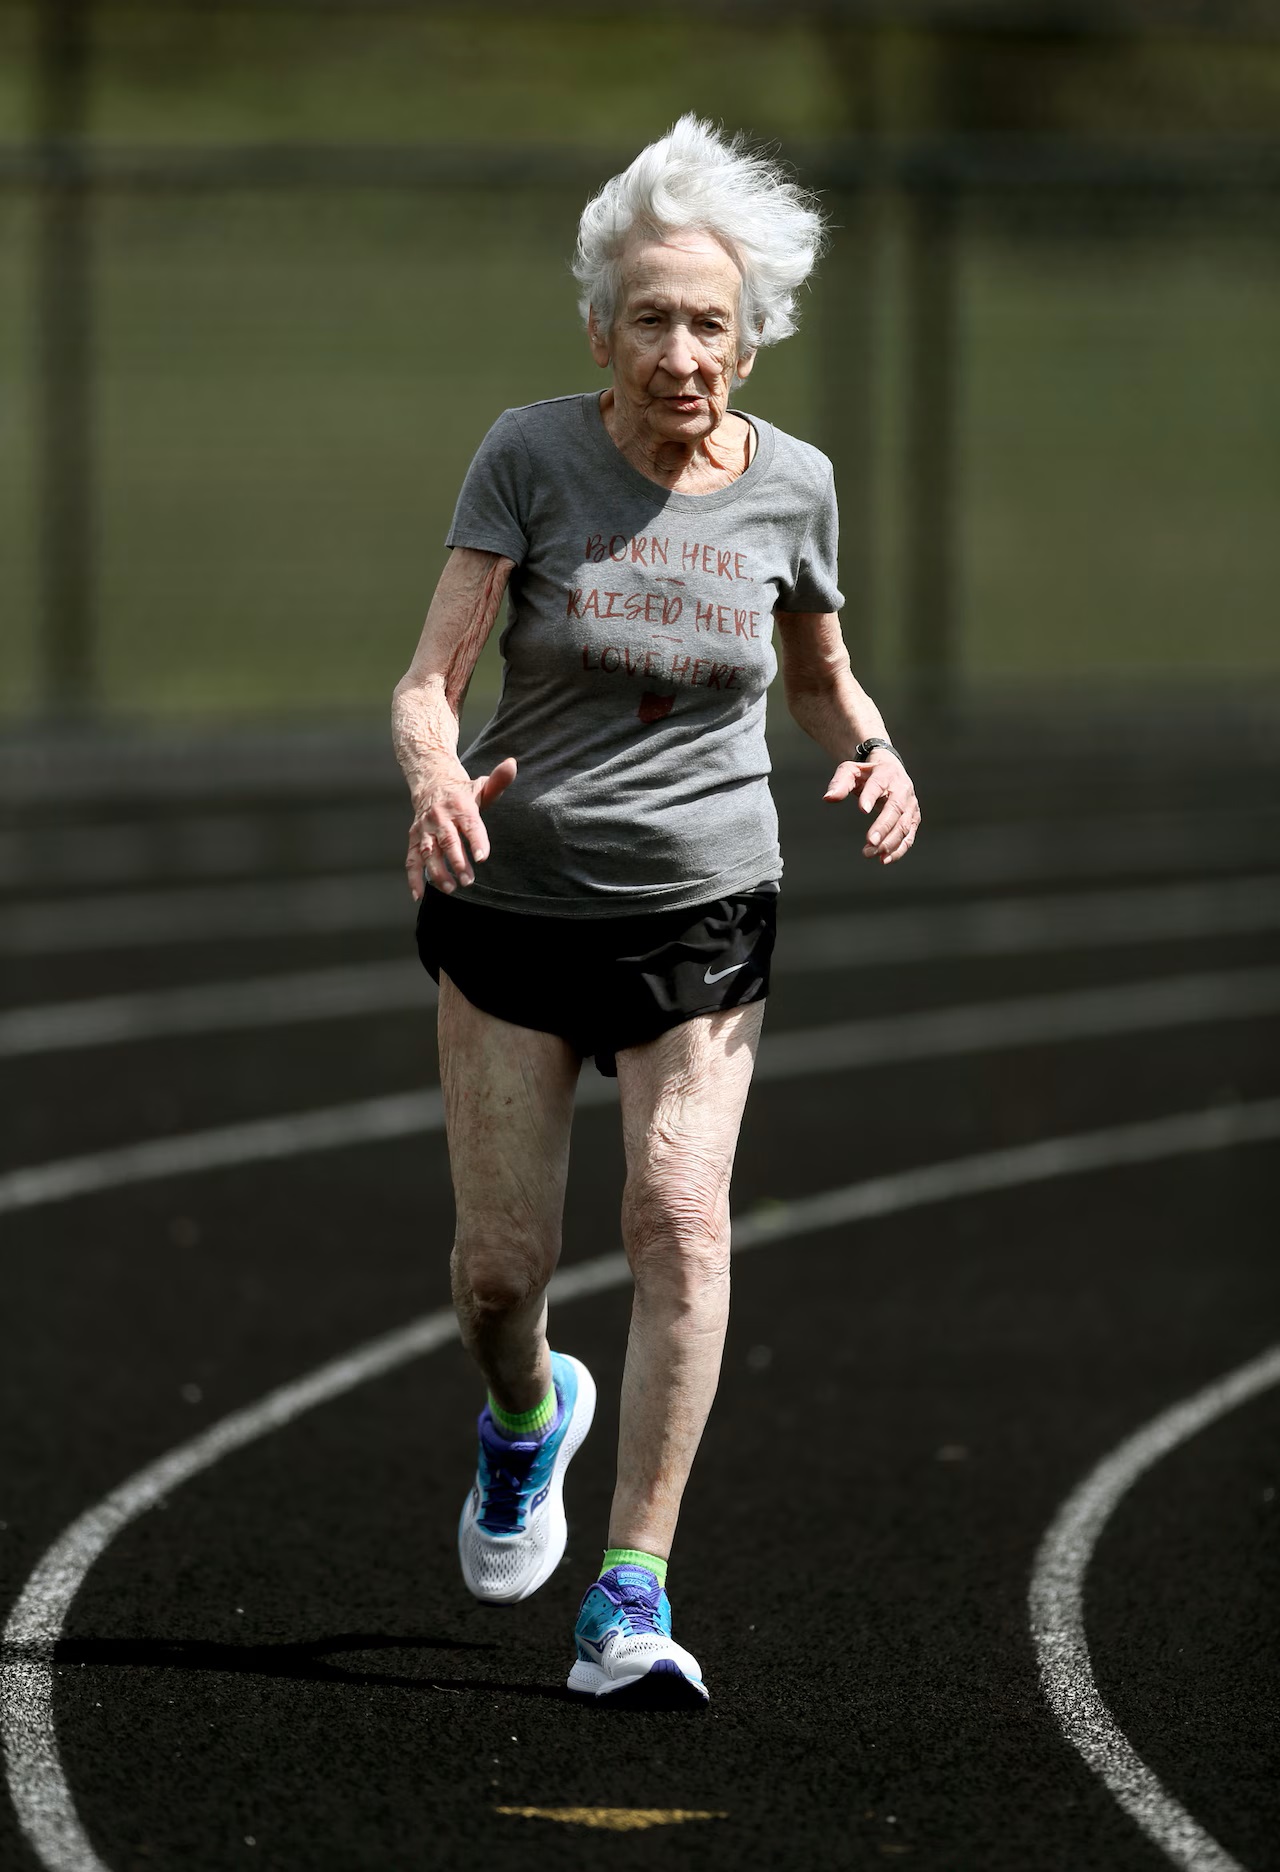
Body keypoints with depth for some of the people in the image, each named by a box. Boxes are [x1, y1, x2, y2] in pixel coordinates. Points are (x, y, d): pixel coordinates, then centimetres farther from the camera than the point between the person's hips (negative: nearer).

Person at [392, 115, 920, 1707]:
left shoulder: (789, 484, -2)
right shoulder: (531, 456, -10)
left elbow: (820, 678, 15)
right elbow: (428, 680, -15)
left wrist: (872, 752, -8)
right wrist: (439, 779, -38)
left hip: (706, 908, 1)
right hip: (514, 900, -1)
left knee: (679, 1210, -19)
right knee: (500, 1264, 1)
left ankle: (633, 1598, -15)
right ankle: (527, 1419, 39)